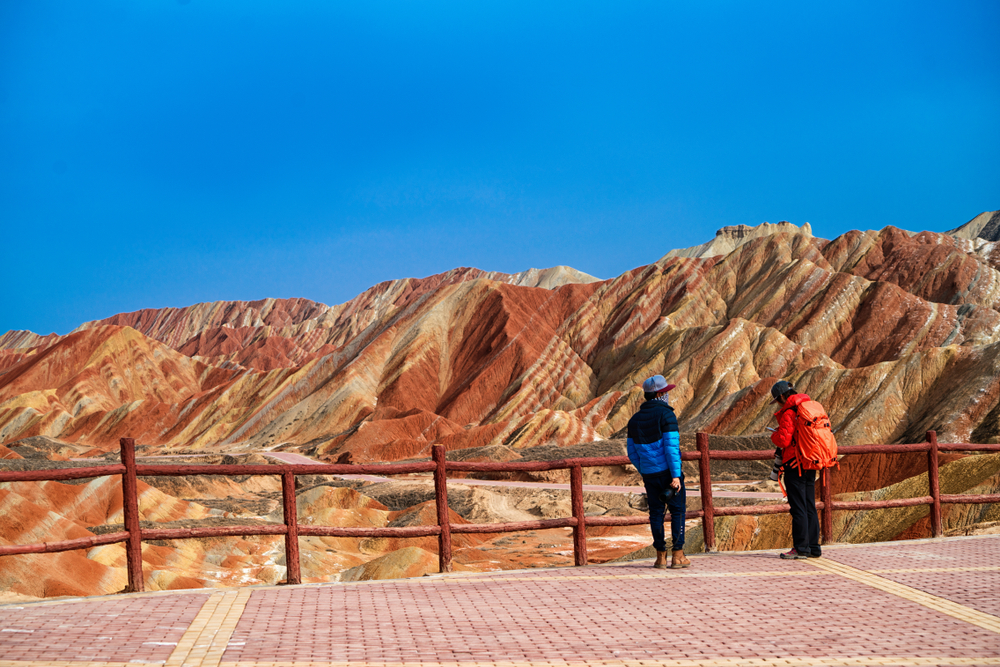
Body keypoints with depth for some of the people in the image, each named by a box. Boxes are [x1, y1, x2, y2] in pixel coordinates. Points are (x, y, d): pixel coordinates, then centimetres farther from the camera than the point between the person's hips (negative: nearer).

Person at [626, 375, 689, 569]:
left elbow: (632, 453, 13)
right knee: (677, 510, 4)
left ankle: (661, 557, 8)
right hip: (668, 471, -5)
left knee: (656, 512, 10)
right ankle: (678, 555, 2)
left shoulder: (635, 419, 9)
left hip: (648, 473, 5)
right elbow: (671, 447, -17)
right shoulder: (666, 415, -10)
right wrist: (675, 476, -18)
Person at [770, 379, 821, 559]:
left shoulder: (789, 413, -15)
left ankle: (801, 548, -3)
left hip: (795, 465, -8)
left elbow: (783, 440, -21)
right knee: (810, 506, 12)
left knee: (798, 507, -5)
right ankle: (813, 547, 14)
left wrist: (774, 435, 3)